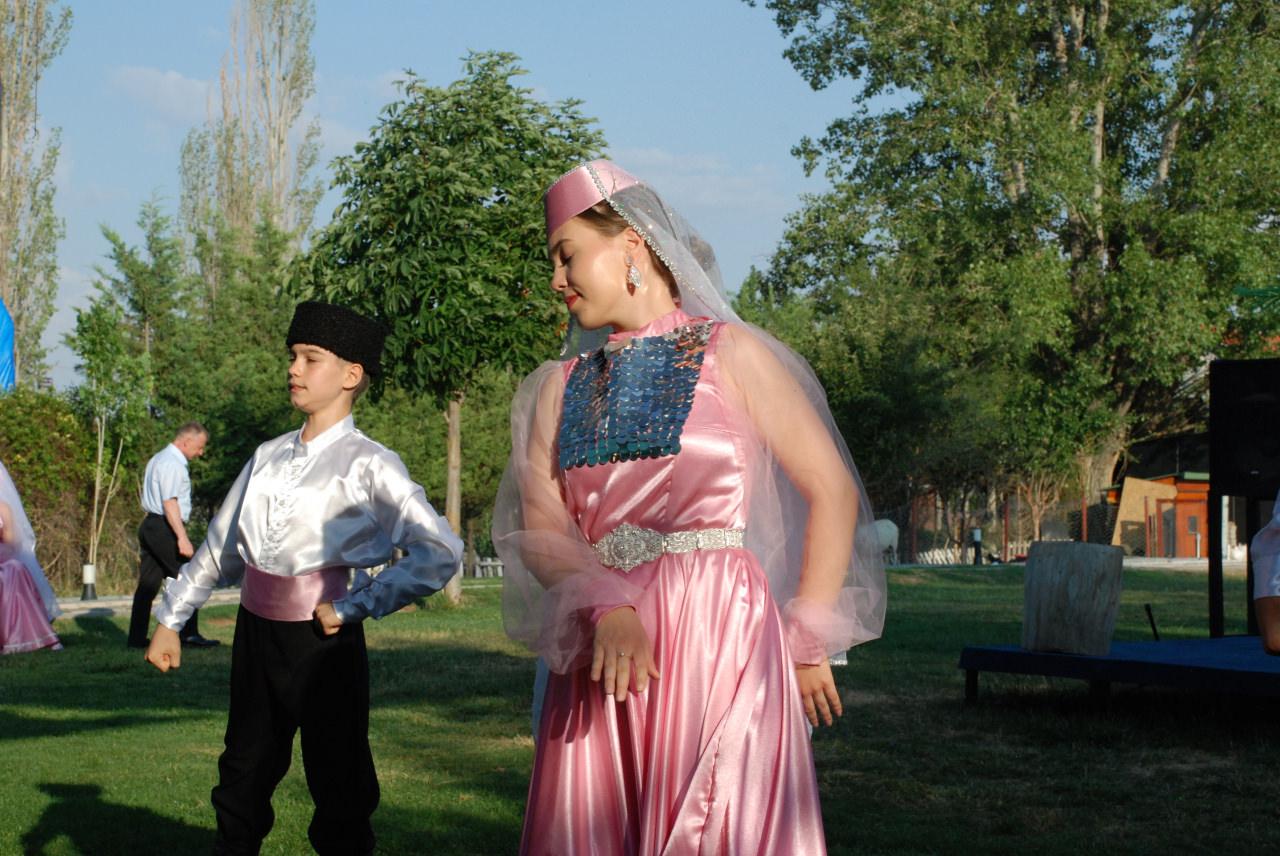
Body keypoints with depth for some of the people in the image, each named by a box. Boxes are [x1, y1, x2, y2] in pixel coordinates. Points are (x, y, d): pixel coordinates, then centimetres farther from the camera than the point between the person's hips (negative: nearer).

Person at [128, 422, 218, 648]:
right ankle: (188, 633, -2)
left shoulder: (158, 459, 20)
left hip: (149, 525, 10)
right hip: (164, 528, -10)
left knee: (148, 584, 9)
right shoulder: (172, 464, -13)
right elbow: (169, 503, -22)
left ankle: (136, 638, 9)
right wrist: (182, 538, -26)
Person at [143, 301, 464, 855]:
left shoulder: (368, 466, -9)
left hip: (321, 638, -6)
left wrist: (351, 608, -14)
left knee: (339, 794, 2)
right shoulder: (269, 456, 10)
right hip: (255, 629, 6)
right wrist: (170, 619, 18)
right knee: (243, 782, 16)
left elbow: (440, 553, -17)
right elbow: (219, 545, 18)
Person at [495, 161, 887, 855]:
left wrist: (809, 642, 0)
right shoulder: (559, 387, 14)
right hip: (601, 642, 4)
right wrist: (606, 610, -16)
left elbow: (833, 491, 1)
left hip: (721, 638, -4)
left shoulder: (729, 354, 2)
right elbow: (539, 527, 3)